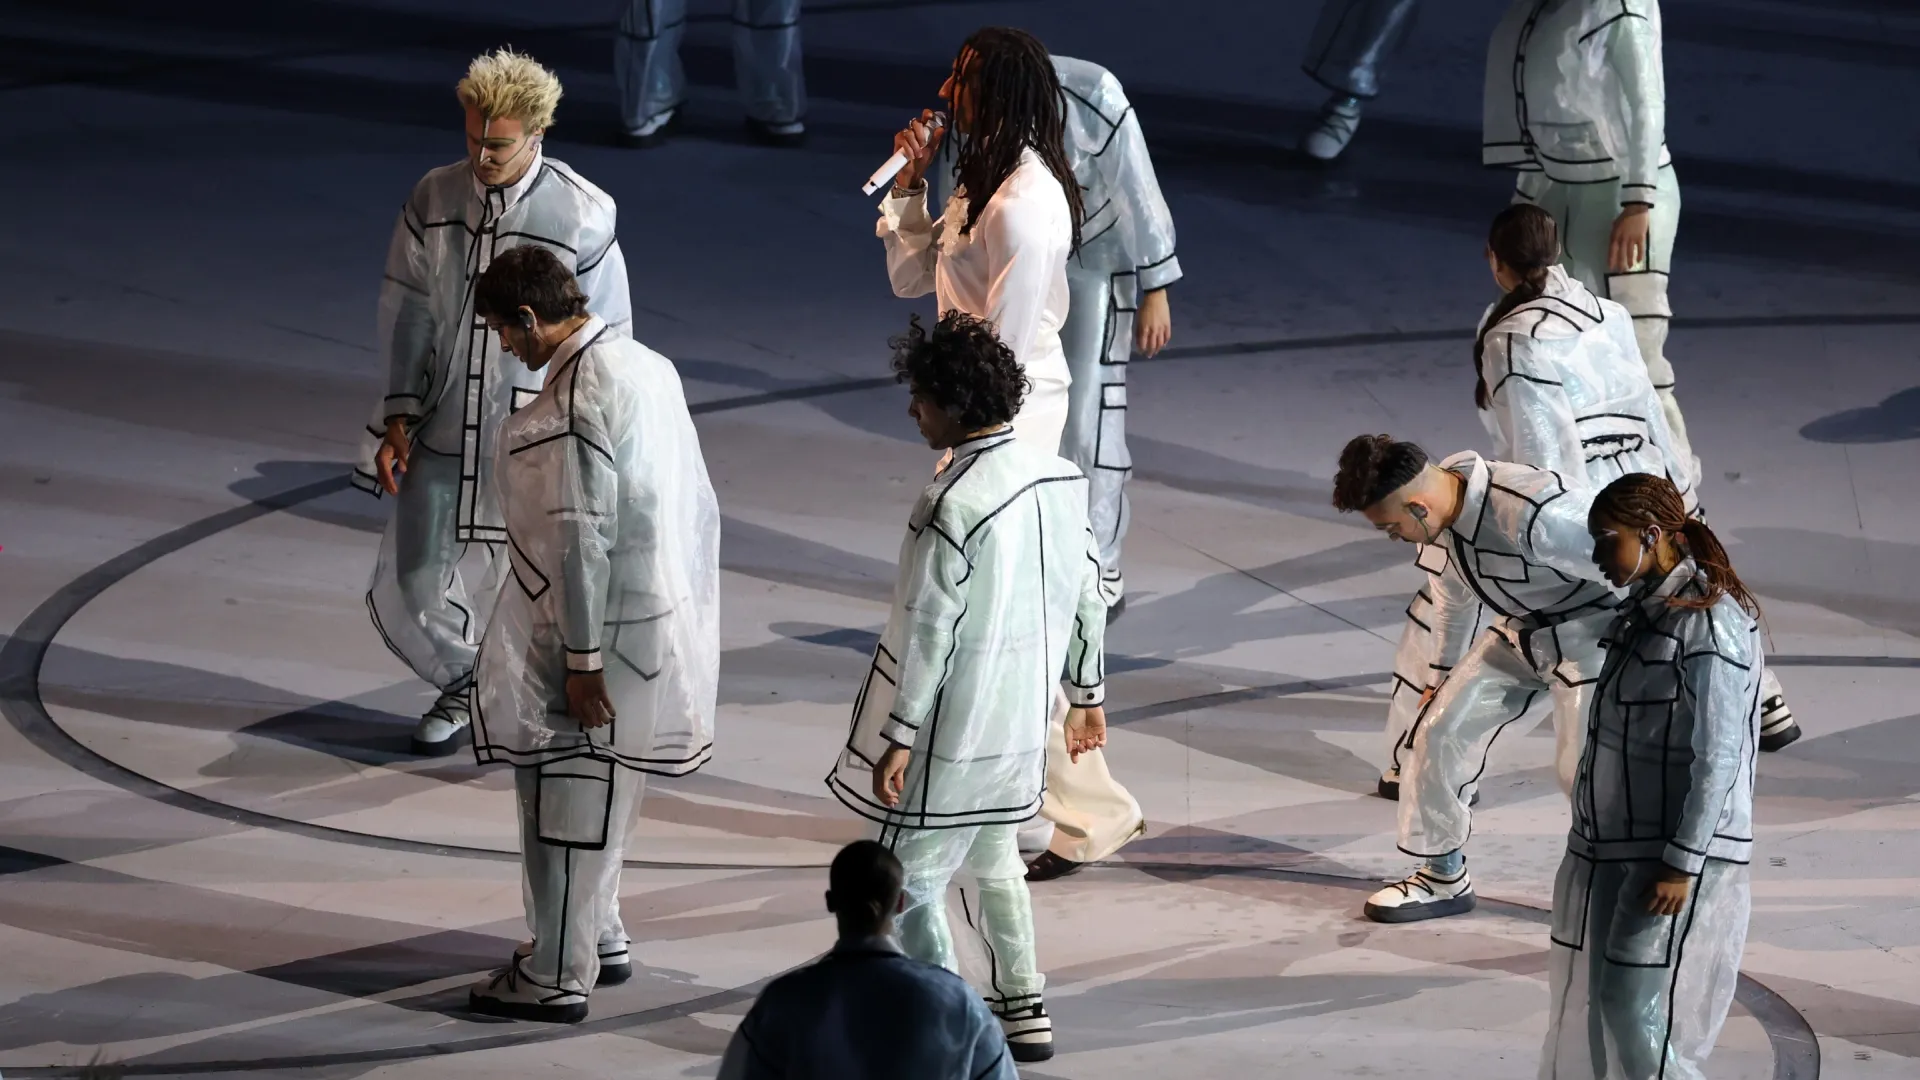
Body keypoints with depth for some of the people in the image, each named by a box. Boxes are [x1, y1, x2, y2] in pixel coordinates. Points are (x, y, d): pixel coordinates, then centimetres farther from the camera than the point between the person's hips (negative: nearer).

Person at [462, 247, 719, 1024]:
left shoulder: (575, 400, -22)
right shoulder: (644, 364, 6)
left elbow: (580, 537, -23)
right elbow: (695, 502, 13)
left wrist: (582, 660, -19)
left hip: (608, 629, -9)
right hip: (662, 613, 9)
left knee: (568, 801, 3)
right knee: (595, 795, 23)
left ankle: (557, 978, 12)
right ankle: (598, 937, 35)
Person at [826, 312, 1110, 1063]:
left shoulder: (955, 507, -25)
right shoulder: (1060, 478, -1)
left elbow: (928, 634, -22)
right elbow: (1086, 596, 8)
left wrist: (895, 739, -15)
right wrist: (1087, 695, 20)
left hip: (951, 731, -8)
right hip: (1021, 720, 8)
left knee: (908, 878, 6)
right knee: (994, 858, 25)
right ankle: (1021, 1008, 29)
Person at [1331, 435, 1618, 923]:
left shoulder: (1531, 515, -39)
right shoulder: (1442, 505, -11)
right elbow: (1454, 592, 10)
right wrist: (1446, 673, 22)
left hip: (1593, 631, -8)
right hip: (1519, 629, 8)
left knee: (1585, 768, -16)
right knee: (1440, 729, 7)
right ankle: (1443, 876, 24)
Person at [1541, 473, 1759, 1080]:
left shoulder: (1709, 624, -18)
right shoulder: (1647, 609, 10)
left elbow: (1716, 757, -20)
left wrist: (1680, 864, -22)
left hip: (1678, 850, -9)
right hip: (1619, 844, 9)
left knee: (1634, 1003, -12)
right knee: (1592, 992, 11)